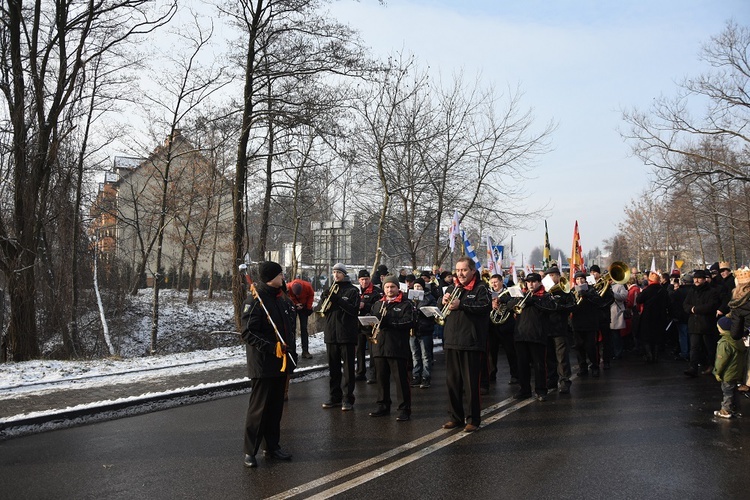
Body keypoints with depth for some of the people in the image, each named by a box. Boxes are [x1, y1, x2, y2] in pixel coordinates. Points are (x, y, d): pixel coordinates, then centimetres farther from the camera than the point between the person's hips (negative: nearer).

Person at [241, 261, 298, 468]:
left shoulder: (282, 299, 11)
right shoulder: (255, 300, -14)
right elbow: (248, 333, -19)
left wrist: (291, 352, 15)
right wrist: (272, 347, -25)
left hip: (281, 363, 8)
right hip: (262, 364, -8)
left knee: (276, 407, 15)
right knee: (258, 408, 0)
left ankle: (272, 446, 27)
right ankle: (250, 451, 12)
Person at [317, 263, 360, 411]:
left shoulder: (352, 290, -1)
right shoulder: (329, 290, 13)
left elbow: (354, 310, -13)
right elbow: (320, 310, 9)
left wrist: (337, 299, -20)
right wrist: (325, 298, -10)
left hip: (347, 334, -5)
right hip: (331, 334, 5)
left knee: (348, 367, -1)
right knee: (333, 368, 11)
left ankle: (348, 398, 5)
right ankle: (334, 397, 20)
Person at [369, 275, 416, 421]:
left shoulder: (406, 304, -1)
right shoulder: (378, 304, 18)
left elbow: (409, 322, -13)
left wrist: (389, 322, -21)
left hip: (398, 348, -5)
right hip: (379, 347, 6)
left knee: (401, 379, -3)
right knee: (381, 378, 12)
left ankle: (404, 409, 4)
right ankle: (383, 406, 25)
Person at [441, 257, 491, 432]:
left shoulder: (480, 289, -4)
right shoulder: (452, 288, 15)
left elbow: (485, 306, -22)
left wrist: (461, 304, -28)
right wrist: (444, 301, -2)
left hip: (471, 343, -6)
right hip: (451, 341, 6)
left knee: (471, 383, 0)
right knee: (452, 382, 12)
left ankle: (473, 419, 12)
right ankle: (456, 416, 24)